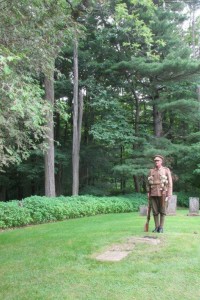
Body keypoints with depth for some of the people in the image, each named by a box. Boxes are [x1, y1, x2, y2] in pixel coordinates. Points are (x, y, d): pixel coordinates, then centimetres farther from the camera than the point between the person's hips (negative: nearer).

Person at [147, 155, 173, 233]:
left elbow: (169, 183, -3)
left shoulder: (166, 170, 0)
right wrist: (148, 193, 4)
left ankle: (161, 227, 8)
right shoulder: (151, 171, 10)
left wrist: (169, 194, -11)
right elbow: (148, 183, 12)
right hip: (153, 194, 3)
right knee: (155, 211, 3)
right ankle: (156, 227, 12)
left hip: (163, 193, -3)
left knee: (162, 211, 1)